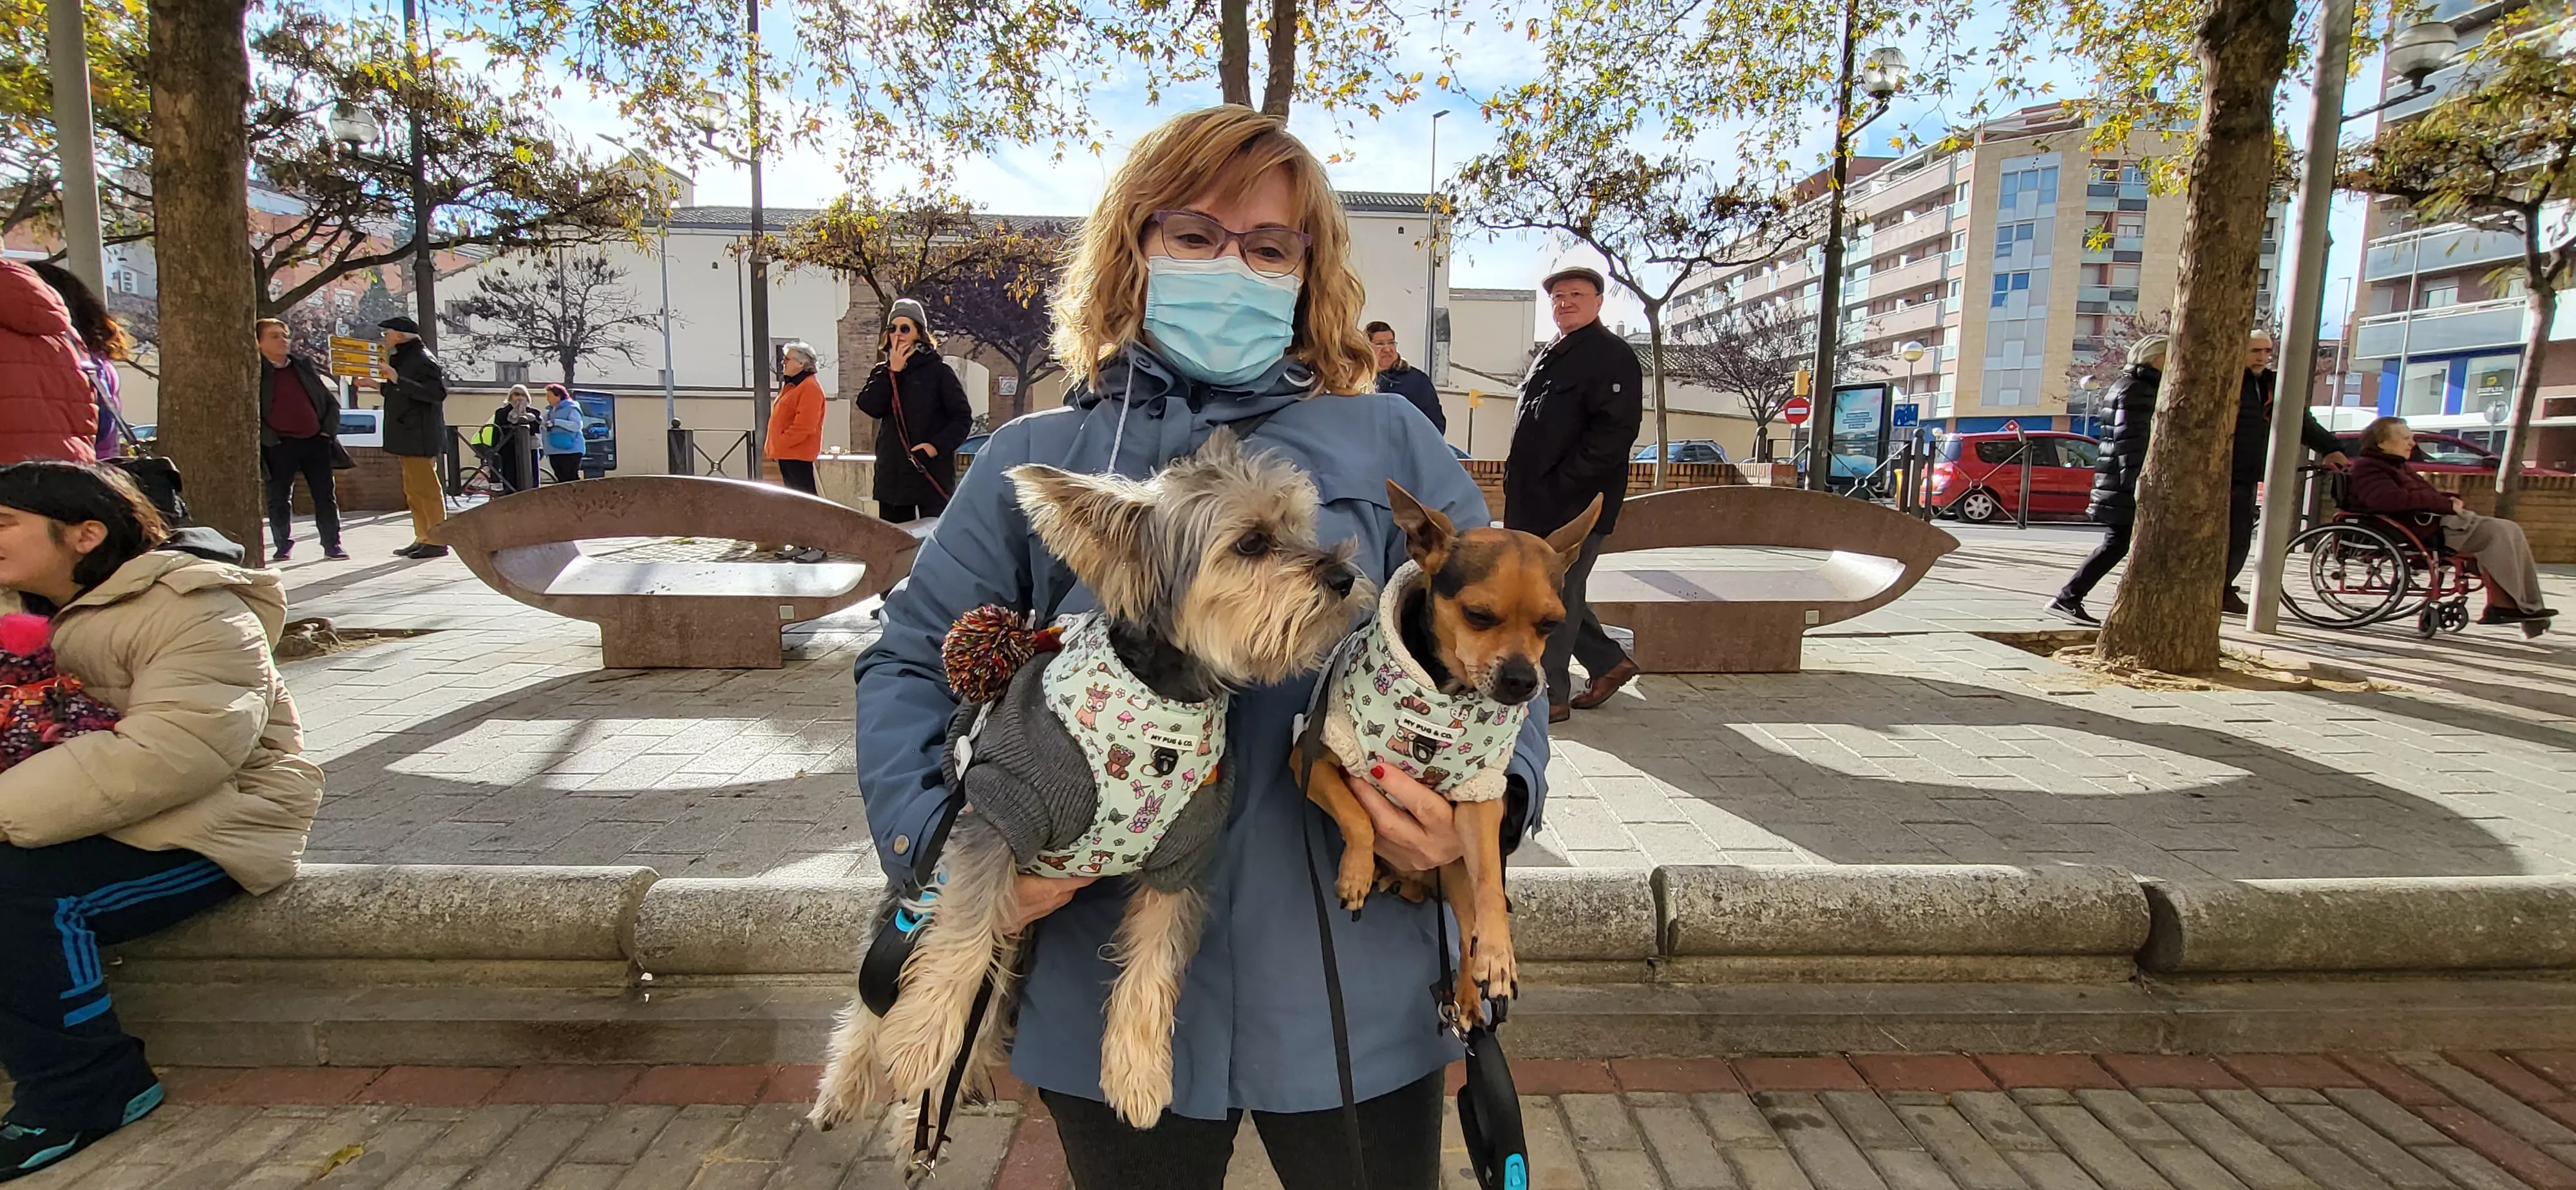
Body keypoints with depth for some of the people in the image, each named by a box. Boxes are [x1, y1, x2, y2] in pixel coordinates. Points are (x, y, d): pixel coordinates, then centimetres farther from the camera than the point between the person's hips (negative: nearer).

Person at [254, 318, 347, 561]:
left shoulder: (304, 365, 9)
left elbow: (331, 394, 15)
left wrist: (329, 429, 5)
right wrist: (268, 438, -10)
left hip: (316, 440, 3)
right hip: (280, 445, -3)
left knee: (325, 495, 4)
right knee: (279, 497, 5)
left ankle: (332, 544, 10)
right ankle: (283, 546, 14)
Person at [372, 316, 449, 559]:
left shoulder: (423, 360, -12)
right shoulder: (404, 359, 21)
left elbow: (437, 393, -24)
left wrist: (398, 380, -25)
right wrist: (377, 384, 23)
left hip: (419, 438, -11)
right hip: (407, 438, 11)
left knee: (426, 489, -8)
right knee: (413, 491, 12)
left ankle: (437, 541, -6)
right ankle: (423, 538, 17)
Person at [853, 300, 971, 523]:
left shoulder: (938, 371, -1)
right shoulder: (882, 373, 14)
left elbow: (963, 417, -5)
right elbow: (869, 406, -3)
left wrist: (937, 446, -18)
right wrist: (892, 371, -7)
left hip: (932, 474, -5)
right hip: (892, 475, 5)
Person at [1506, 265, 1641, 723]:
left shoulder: (1613, 357, -9)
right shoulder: (1549, 357, 19)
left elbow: (1612, 433, -19)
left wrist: (1559, 485, -20)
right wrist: (1523, 489, 15)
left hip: (1575, 508, -9)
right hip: (1537, 506, 9)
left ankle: (1552, 697, 7)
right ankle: (1609, 662, 31)